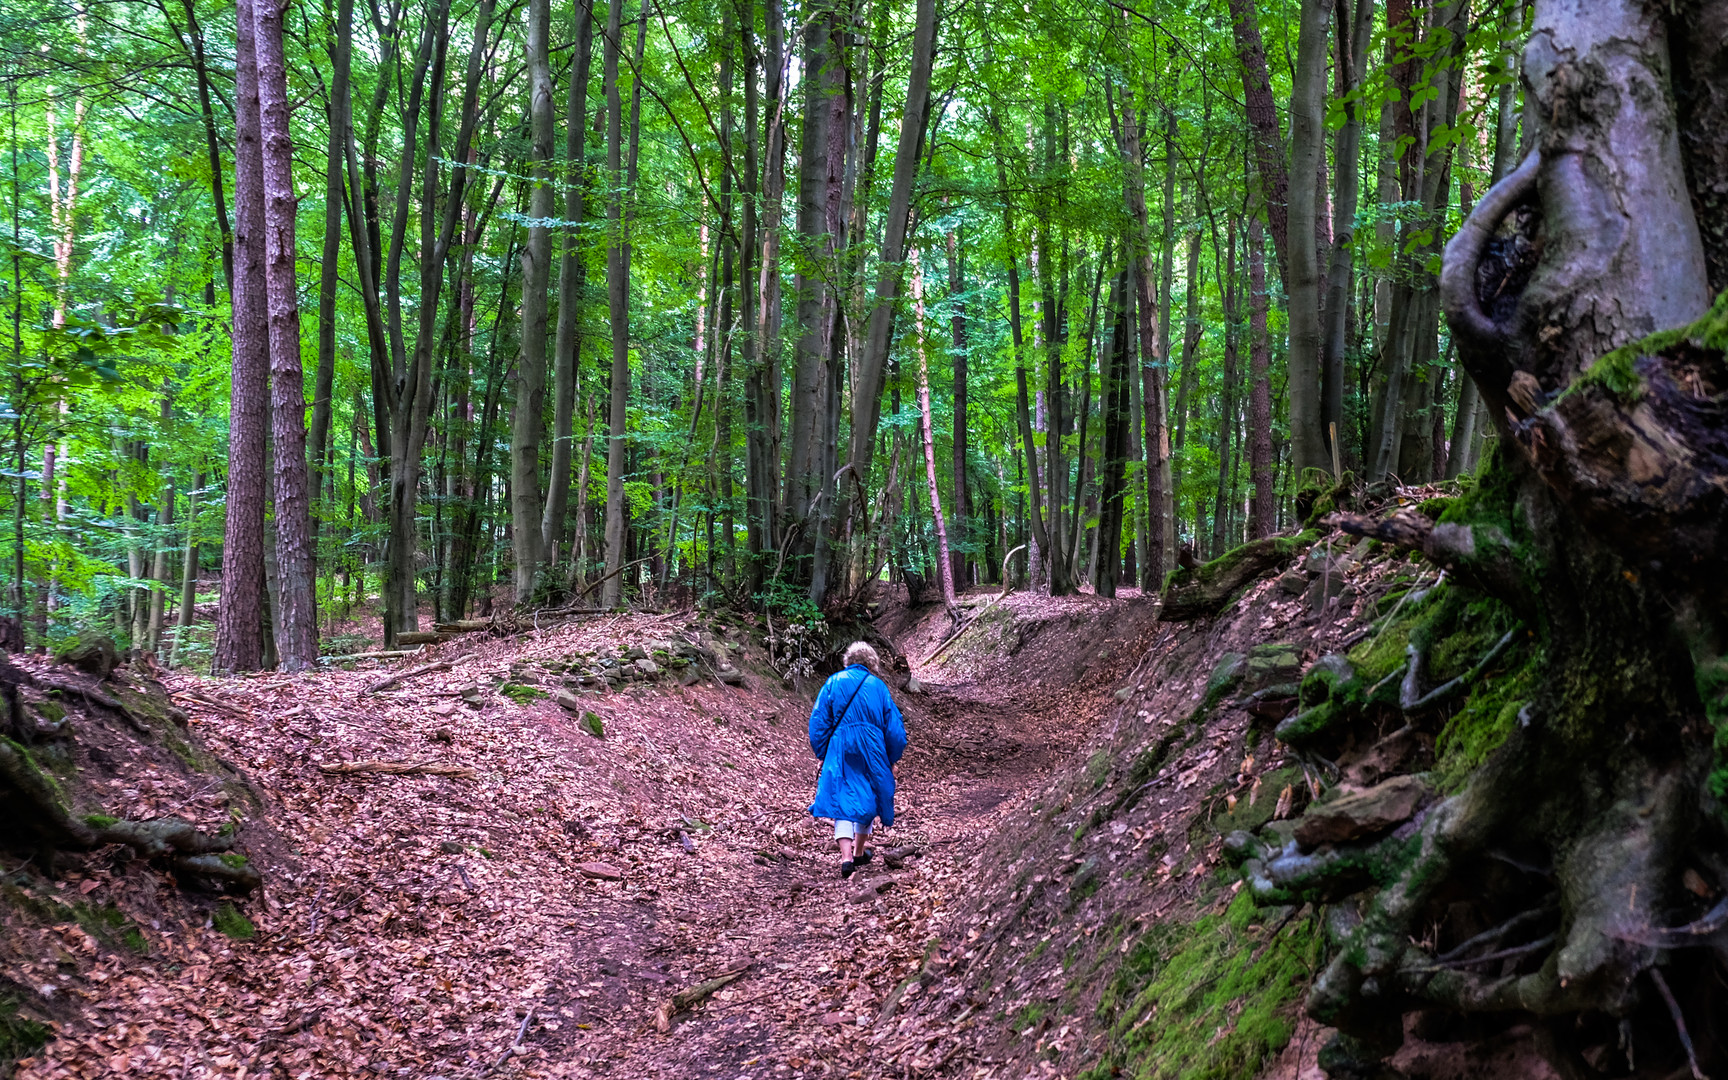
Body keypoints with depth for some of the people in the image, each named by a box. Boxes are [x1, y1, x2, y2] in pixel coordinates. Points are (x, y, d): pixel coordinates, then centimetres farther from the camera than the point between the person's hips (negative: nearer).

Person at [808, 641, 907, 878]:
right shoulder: (878, 686, 1)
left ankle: (846, 856, -19)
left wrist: (822, 753, 10)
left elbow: (819, 721, 1)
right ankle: (859, 852, 29)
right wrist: (891, 760, 13)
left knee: (842, 799, -1)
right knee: (867, 797, 18)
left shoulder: (833, 683, 2)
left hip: (840, 750, 0)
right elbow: (894, 726, 3)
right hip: (871, 751, 0)